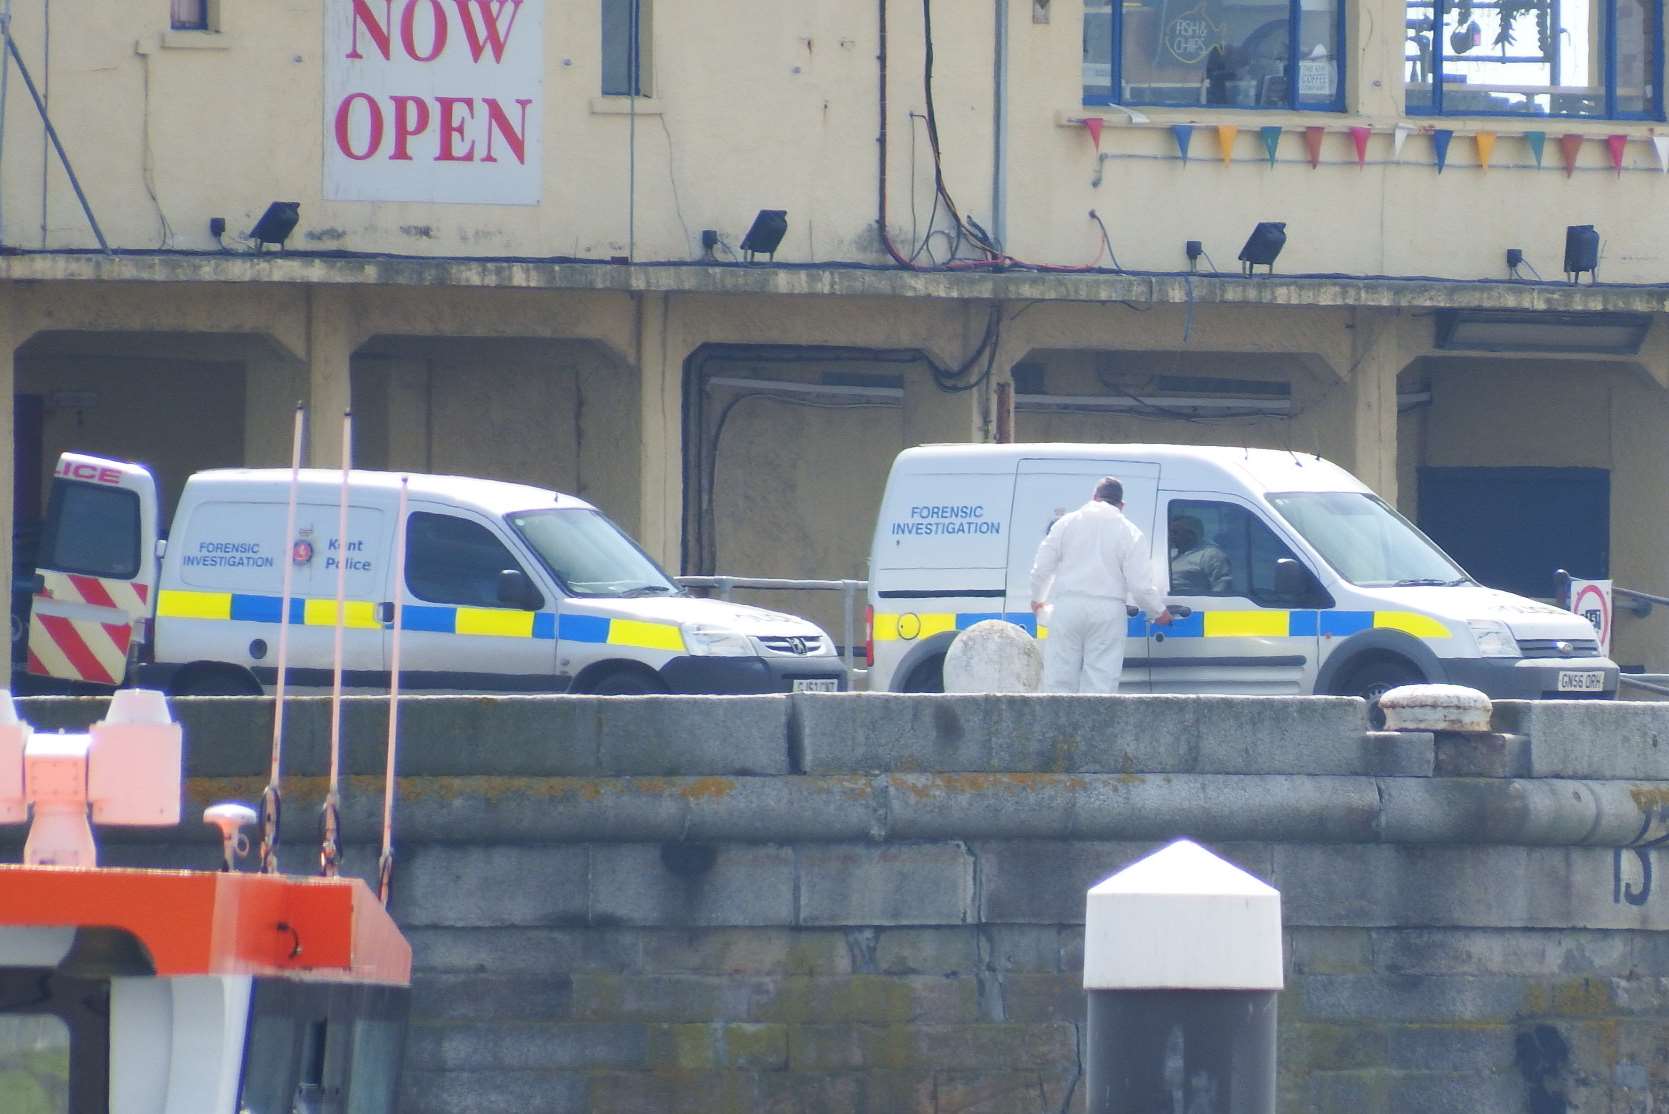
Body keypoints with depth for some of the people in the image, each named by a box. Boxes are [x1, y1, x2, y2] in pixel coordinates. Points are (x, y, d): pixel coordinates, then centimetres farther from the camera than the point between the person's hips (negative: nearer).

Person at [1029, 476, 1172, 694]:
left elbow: (1041, 568, 7)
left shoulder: (1067, 523, 6)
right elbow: (1141, 585, -4)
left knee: (1059, 680, 4)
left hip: (1067, 608, 1)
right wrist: (1159, 612, 13)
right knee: (1101, 682, -1)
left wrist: (1037, 599, 26)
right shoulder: (1129, 532, 1)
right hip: (1108, 613, -1)